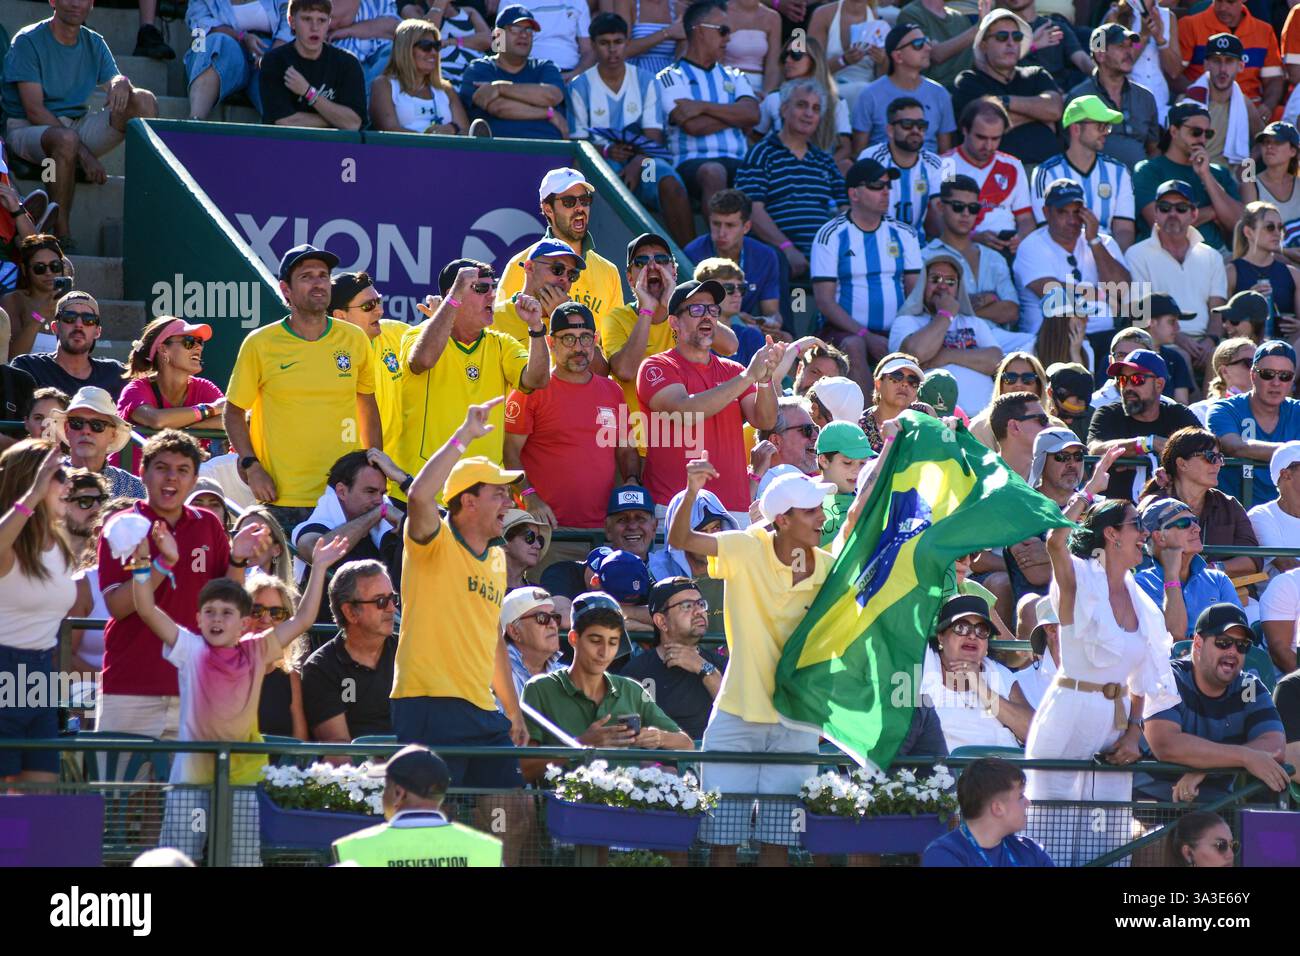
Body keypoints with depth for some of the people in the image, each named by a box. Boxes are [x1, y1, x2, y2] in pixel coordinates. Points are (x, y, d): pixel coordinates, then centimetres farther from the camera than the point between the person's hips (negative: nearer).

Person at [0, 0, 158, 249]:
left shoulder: (94, 44, 11)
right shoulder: (28, 42, -8)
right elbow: (34, 110, -15)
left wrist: (121, 83, -27)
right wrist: (83, 153, -23)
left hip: (78, 125, 6)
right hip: (27, 130, -6)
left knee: (144, 101, -13)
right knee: (67, 140, -41)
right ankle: (61, 236, -36)